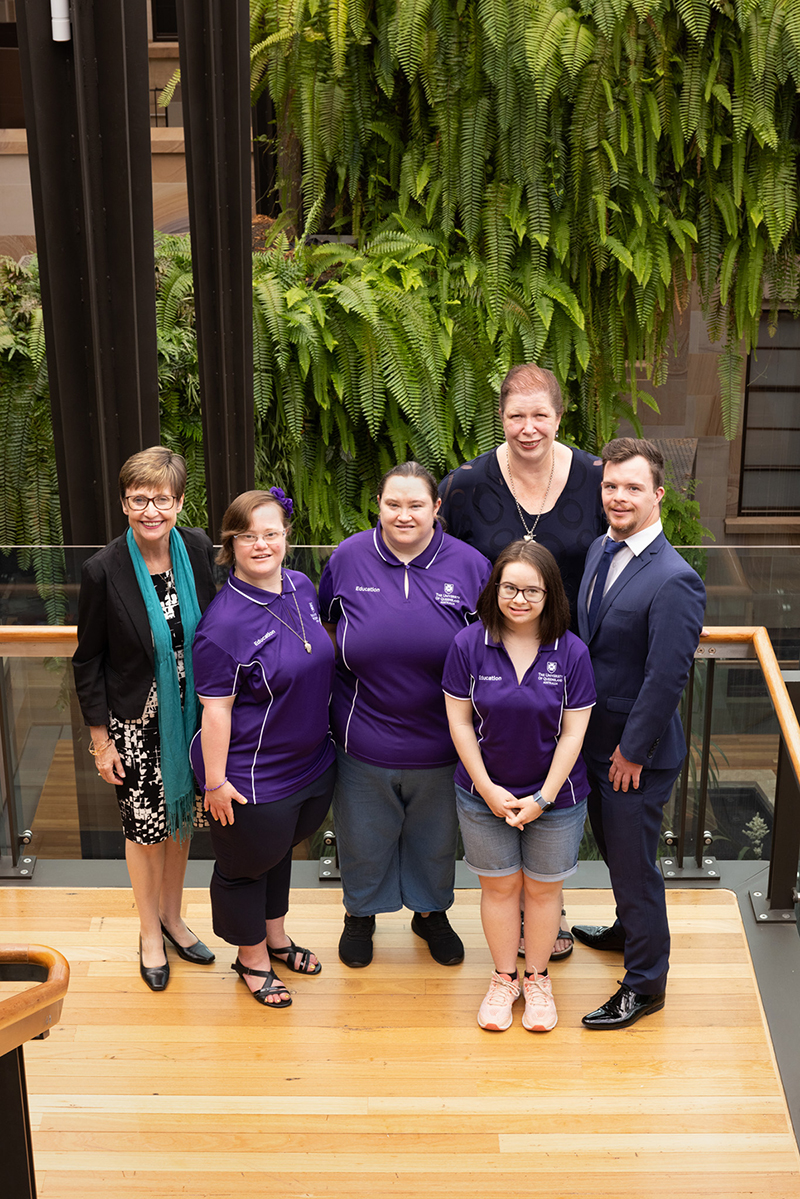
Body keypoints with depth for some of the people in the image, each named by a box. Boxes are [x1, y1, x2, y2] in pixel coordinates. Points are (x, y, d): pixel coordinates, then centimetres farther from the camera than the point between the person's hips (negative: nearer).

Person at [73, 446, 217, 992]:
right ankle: (150, 932, 31)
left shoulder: (198, 549, -9)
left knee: (180, 818, 18)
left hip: (189, 716, 4)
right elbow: (88, 661, -10)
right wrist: (101, 740, -7)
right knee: (145, 828, 9)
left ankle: (173, 916, 39)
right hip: (136, 722, -3)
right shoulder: (104, 570, -19)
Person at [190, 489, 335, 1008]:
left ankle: (277, 937, 49)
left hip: (312, 761, 7)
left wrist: (325, 736, 18)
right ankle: (252, 958, 37)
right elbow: (216, 708, -21)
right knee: (246, 866, 15)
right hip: (252, 778, -7)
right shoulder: (225, 622, -25)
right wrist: (215, 781, -18)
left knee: (281, 849, 27)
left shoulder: (302, 587, -2)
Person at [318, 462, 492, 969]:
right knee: (364, 836, 16)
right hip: (364, 737, 0)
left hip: (439, 744, 0)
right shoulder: (349, 557, -4)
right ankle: (361, 913, 41)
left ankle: (431, 912, 43)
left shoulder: (469, 565, -6)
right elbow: (326, 630, 11)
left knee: (434, 837, 19)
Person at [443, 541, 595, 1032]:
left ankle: (538, 978, 34)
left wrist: (542, 797, -12)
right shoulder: (468, 645, -11)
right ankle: (504, 978, 33)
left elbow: (573, 732, -9)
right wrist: (488, 788, -10)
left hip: (555, 796, 0)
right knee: (498, 885, 14)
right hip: (485, 793, 0)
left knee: (544, 887, 13)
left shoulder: (571, 652, -12)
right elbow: (460, 721, -6)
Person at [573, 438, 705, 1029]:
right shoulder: (602, 549, 2)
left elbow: (667, 679, -24)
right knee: (613, 845, 26)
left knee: (633, 863, 4)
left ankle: (645, 984, 21)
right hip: (595, 736, 8)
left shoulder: (675, 581, -25)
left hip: (637, 750, -8)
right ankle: (629, 931, 49)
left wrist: (632, 752, -18)